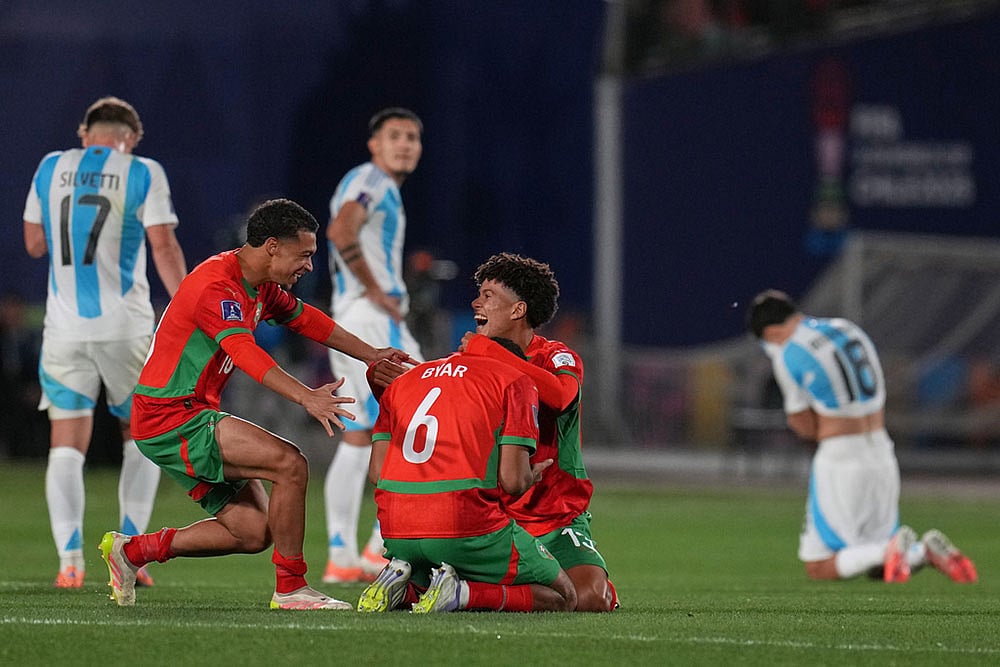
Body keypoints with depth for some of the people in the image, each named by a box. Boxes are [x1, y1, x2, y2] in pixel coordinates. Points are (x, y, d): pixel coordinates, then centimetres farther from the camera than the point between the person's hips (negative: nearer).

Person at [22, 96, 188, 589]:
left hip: (64, 326, 2)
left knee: (66, 446, 3)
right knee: (142, 437, 16)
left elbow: (34, 243, 15)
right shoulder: (143, 174, -3)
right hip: (125, 327, -2)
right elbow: (164, 247, -8)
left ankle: (70, 559, -12)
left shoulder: (51, 168, 7)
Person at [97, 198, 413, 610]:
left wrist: (372, 356, 29)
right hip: (172, 419, -10)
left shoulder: (259, 287, 11)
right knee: (289, 464, -20)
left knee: (254, 532, 4)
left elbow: (305, 319, 28)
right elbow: (244, 351, -35)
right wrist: (305, 397, -47)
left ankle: (132, 550, 15)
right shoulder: (216, 286, -20)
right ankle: (290, 589, -11)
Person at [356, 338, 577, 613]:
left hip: (397, 536, 6)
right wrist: (531, 475, 20)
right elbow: (513, 481, -3)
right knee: (563, 596, 10)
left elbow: (376, 471, 13)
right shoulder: (516, 381, 6)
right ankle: (464, 593, -14)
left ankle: (403, 589, 1)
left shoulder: (402, 380, 22)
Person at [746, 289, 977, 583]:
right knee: (876, 568, 17)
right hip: (882, 457, 7)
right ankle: (927, 551, -11)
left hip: (839, 459, -7)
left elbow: (806, 428, -4)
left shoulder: (789, 355, -8)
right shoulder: (850, 330, 14)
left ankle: (890, 550, -23)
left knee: (819, 569, 0)